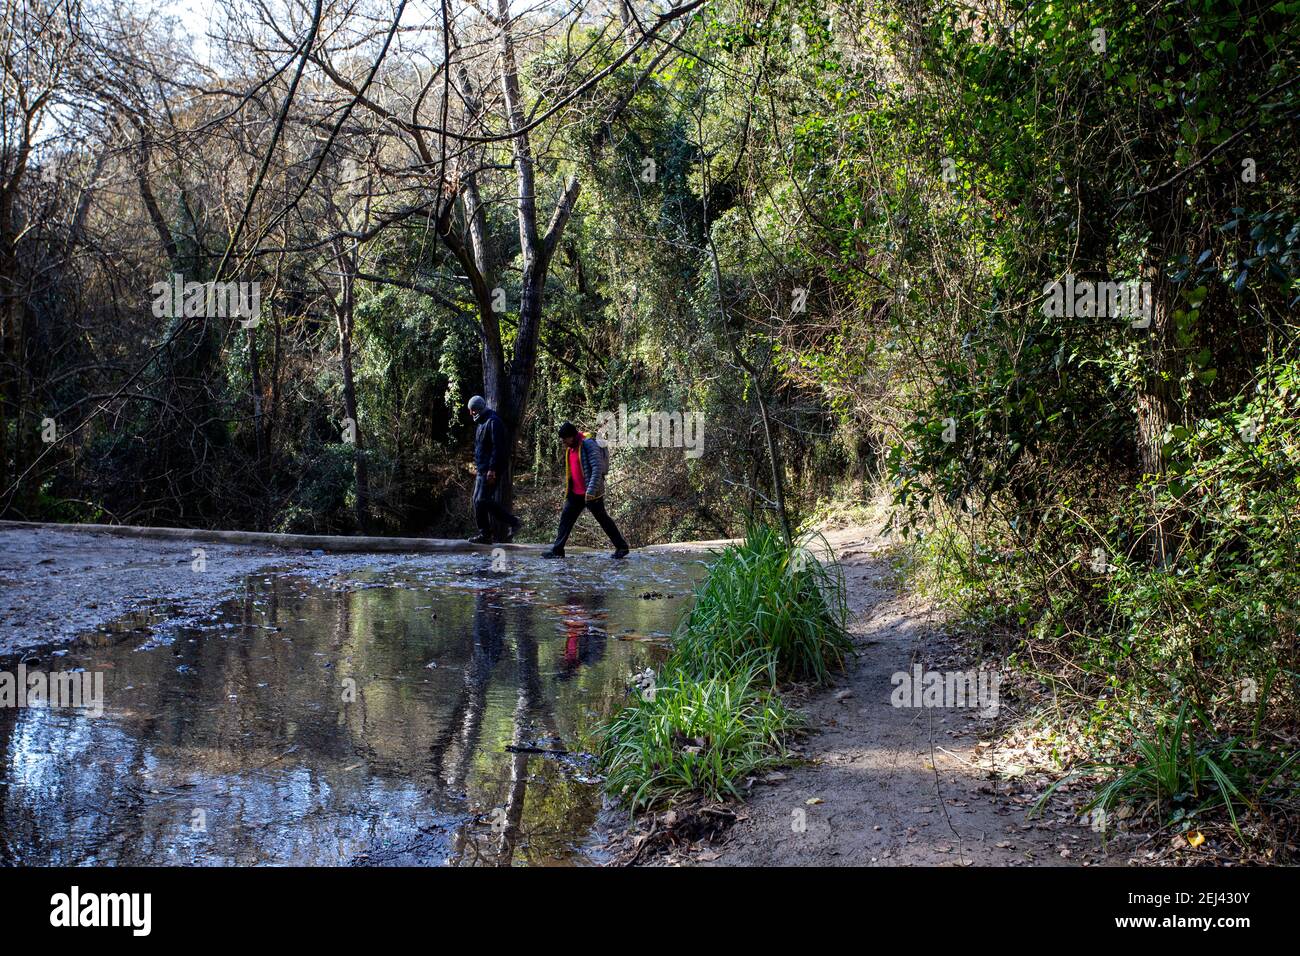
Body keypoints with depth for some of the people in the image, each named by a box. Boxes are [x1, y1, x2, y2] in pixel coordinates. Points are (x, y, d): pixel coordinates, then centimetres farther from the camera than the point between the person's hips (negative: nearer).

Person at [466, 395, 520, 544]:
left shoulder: (493, 422, -13)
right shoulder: (483, 423, 19)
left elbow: (498, 448, -21)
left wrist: (492, 469, -25)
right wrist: (477, 464, 20)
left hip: (489, 470, -10)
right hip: (482, 469, 10)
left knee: (483, 500, -14)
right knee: (478, 500, 8)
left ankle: (511, 522, -6)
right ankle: (484, 534, 11)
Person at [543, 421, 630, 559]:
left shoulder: (588, 444, -16)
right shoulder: (570, 448, 12)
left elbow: (597, 469, -23)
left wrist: (591, 491, -29)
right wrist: (568, 488, 20)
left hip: (591, 492, -8)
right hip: (575, 493, 8)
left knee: (603, 519, 0)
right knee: (565, 518, 3)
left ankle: (622, 547, 10)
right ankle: (557, 550, 6)